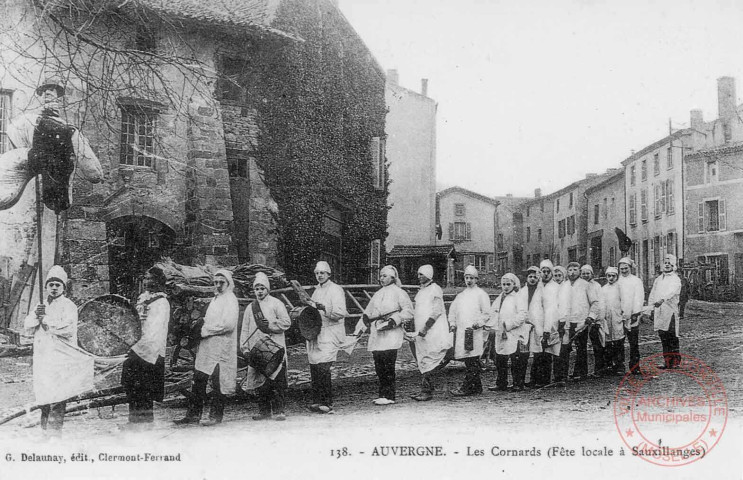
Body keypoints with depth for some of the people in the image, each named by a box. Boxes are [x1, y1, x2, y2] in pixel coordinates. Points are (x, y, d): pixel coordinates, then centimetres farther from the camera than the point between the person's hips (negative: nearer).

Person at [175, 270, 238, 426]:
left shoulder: (230, 300, -8)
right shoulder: (216, 299, 20)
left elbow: (228, 324, -20)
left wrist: (206, 330, -13)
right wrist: (204, 327, 7)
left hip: (221, 347, -9)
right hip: (206, 346, 9)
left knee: (217, 383, -3)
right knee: (198, 380, 7)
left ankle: (216, 416, 6)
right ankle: (194, 414, 12)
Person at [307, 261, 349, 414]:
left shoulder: (336, 290, -4)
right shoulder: (316, 290, 20)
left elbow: (340, 312, -16)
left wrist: (324, 308, -29)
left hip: (330, 334, -7)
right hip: (315, 332, 8)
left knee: (323, 368, -15)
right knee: (314, 368, 4)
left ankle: (327, 403, -10)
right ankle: (317, 401, 11)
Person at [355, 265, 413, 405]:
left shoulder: (399, 293, 1)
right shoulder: (377, 294, 21)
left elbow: (408, 312, -8)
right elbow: (368, 314, 23)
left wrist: (393, 321, -16)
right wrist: (360, 329, 14)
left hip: (391, 335, -6)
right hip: (376, 335, 6)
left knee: (388, 366, -9)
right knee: (379, 366, 4)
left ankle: (389, 396, -5)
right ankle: (383, 394, 12)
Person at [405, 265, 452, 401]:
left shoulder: (435, 289, -7)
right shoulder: (420, 291, 19)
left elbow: (437, 312, -14)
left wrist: (424, 328, -19)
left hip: (434, 332, -8)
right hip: (421, 334, 8)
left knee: (428, 362, -10)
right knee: (423, 362, 8)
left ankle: (427, 391, -9)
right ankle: (426, 389, 12)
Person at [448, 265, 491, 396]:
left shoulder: (481, 294, 3)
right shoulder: (461, 295, 21)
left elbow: (486, 313, -2)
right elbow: (453, 311, 26)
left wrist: (478, 323, -14)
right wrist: (453, 323, 12)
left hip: (474, 331, -6)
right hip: (461, 331, 6)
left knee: (472, 361, -10)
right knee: (468, 361, 7)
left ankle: (466, 388, -12)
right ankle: (477, 387, 14)